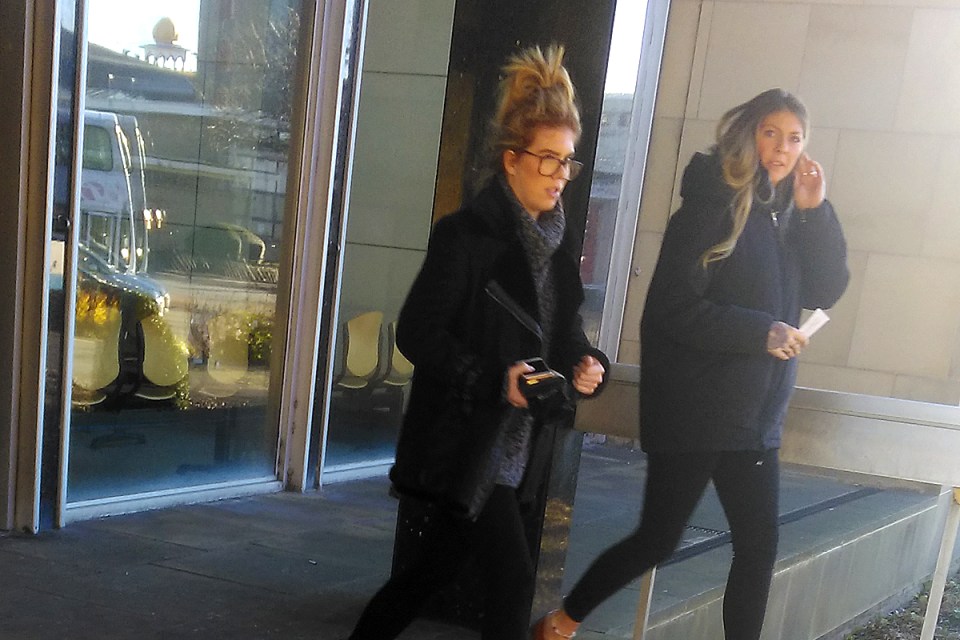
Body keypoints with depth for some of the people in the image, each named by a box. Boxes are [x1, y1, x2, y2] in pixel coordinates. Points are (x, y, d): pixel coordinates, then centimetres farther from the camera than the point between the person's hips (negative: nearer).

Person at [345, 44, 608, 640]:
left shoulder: (556, 240, 9)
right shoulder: (467, 234, -14)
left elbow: (564, 328, 16)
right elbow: (417, 332, -15)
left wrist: (586, 362, -5)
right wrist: (494, 378, -25)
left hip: (519, 446, 7)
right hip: (465, 441, -7)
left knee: (438, 565, 18)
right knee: (514, 574, -5)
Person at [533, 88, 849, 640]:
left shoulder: (789, 212, 9)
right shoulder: (713, 205, -11)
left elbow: (828, 290, 2)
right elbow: (674, 306, -17)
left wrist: (814, 211, -7)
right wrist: (761, 331, -19)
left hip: (756, 417, 7)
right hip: (693, 410, -6)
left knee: (759, 546, 10)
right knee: (657, 540, 3)